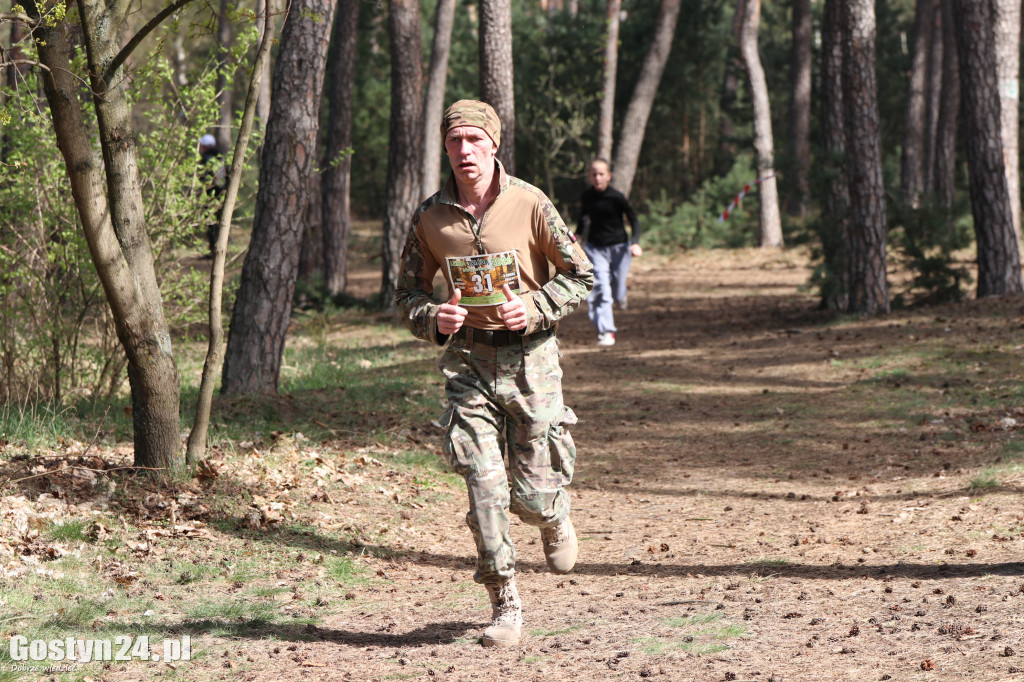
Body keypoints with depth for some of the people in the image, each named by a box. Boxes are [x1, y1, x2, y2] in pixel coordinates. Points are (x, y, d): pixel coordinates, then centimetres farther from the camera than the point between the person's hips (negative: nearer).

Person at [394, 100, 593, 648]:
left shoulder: (530, 205, -6)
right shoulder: (430, 217, 1)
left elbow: (580, 275, 2)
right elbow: (408, 291, 11)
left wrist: (535, 307, -14)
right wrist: (432, 318, -11)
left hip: (531, 356, -1)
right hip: (469, 360, 1)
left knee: (533, 491, 0)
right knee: (484, 488, -7)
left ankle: (554, 519, 39)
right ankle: (505, 606, 3)